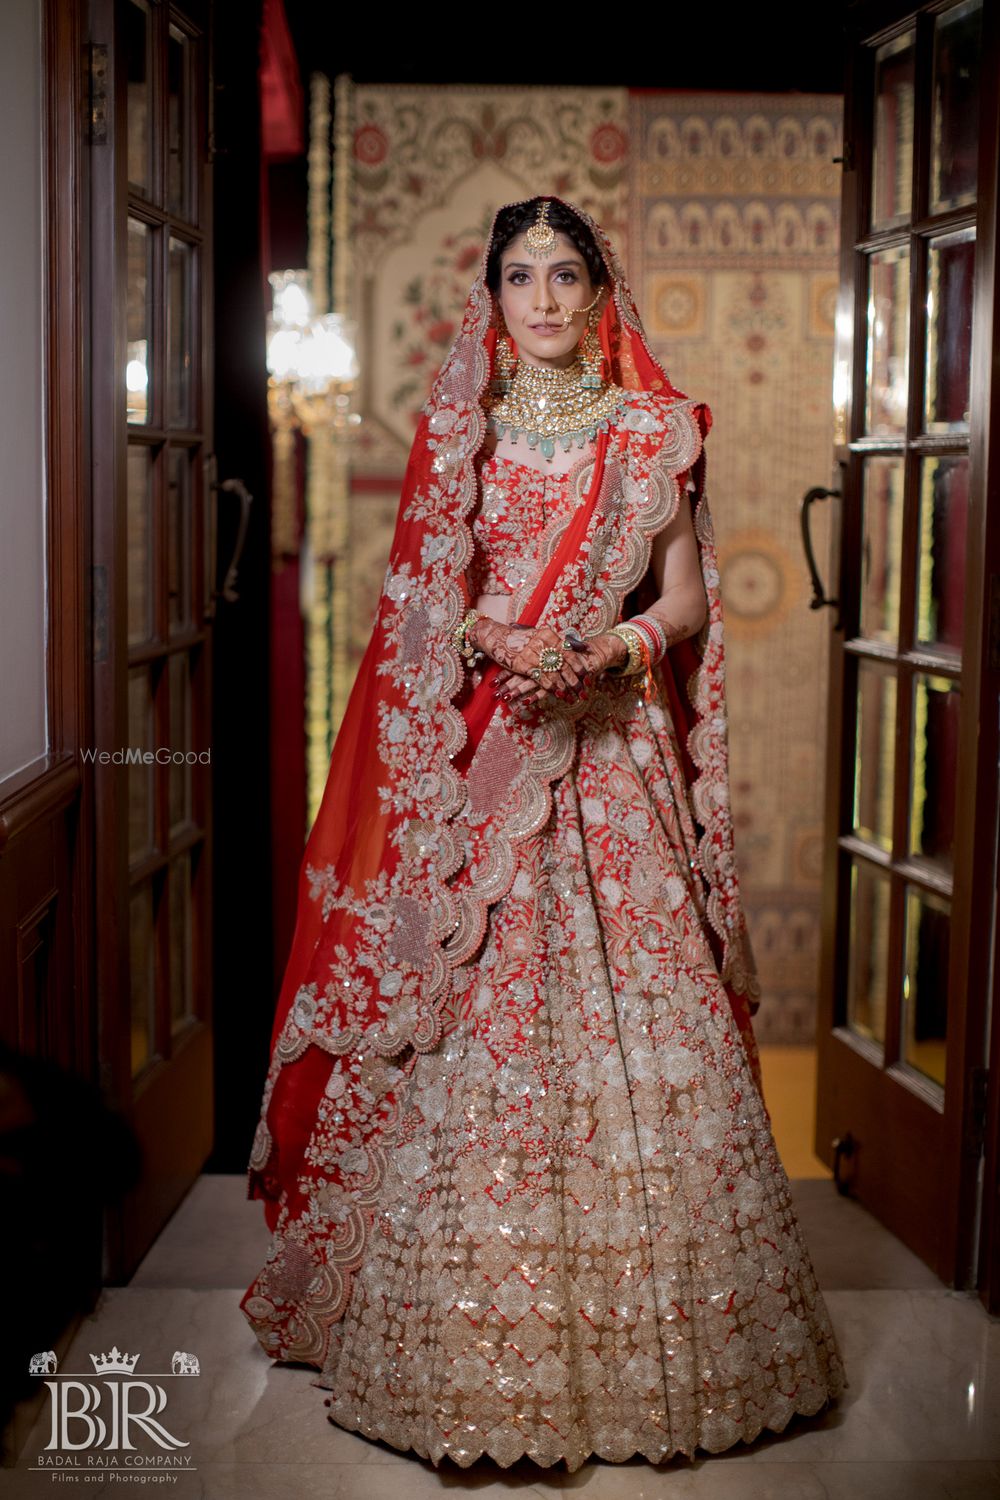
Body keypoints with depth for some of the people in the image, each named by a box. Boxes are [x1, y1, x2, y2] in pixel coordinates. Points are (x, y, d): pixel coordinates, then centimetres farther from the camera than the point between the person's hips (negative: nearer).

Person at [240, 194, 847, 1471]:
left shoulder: (651, 430, 7)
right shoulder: (459, 430, 10)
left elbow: (688, 601, 5)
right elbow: (426, 597, 9)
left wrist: (611, 648, -14)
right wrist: (492, 637, -11)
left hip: (612, 746, 0)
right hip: (478, 745, 1)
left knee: (626, 998, -3)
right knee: (474, 1006, -2)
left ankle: (639, 1333, 11)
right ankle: (469, 1342, 11)